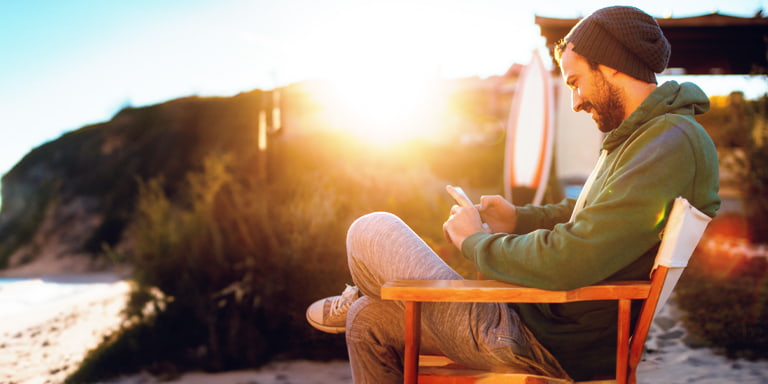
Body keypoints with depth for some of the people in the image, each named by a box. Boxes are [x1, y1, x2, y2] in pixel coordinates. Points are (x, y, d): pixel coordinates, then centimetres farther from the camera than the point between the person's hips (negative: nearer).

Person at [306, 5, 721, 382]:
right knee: (368, 321, 13)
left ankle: (355, 299, 31)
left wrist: (475, 239, -12)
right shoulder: (642, 136, 11)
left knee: (371, 231, -3)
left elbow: (566, 262, -30)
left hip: (547, 350, -10)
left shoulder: (670, 144, -22)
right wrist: (520, 218, 13)